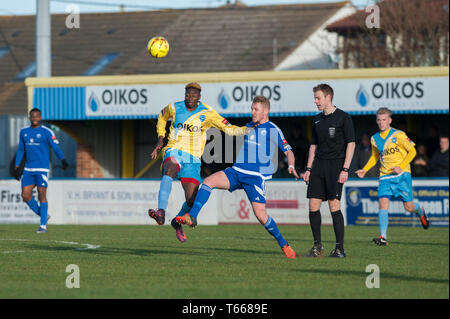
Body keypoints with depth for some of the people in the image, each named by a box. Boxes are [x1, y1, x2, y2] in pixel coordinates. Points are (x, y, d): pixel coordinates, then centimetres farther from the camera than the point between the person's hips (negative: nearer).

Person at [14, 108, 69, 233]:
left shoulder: (46, 132, -3)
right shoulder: (24, 132, 12)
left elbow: (56, 147, -8)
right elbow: (21, 150, 19)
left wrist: (63, 160, -25)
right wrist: (17, 167, 15)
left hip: (42, 169, -5)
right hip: (28, 169, 5)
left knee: (42, 195, -6)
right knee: (25, 195, -1)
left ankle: (43, 225, 0)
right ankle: (43, 215, 18)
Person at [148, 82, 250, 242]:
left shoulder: (207, 113, -2)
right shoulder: (174, 108, 4)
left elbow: (228, 128, -5)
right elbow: (162, 116, 26)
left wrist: (249, 130, -21)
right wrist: (160, 140, 16)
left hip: (193, 159, 1)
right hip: (174, 151, 0)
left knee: (192, 200, -9)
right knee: (169, 170, -38)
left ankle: (177, 221, 25)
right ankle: (161, 213, -51)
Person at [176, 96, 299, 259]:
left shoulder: (273, 130, -4)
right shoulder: (248, 126, 15)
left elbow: (288, 151, -6)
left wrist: (291, 167, -23)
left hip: (256, 178, -6)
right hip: (236, 172, 6)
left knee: (260, 214, -14)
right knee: (208, 181, -16)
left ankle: (284, 245, 4)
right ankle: (191, 217, -18)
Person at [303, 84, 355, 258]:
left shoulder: (343, 117, -3)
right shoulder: (317, 120, 16)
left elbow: (351, 144, -6)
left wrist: (345, 169, -13)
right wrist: (309, 168, 14)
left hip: (336, 165, -6)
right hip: (318, 165, 6)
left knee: (334, 205, -11)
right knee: (313, 205, -1)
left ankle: (340, 248, -6)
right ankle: (317, 245, 10)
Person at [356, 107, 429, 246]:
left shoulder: (398, 135, -8)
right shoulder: (375, 139, 7)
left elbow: (412, 151, -4)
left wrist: (401, 167, -15)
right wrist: (365, 170, 11)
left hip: (402, 174, -3)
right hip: (385, 176, 3)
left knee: (408, 207, 1)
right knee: (383, 203, -16)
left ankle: (420, 211, 39)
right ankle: (383, 237, -20)